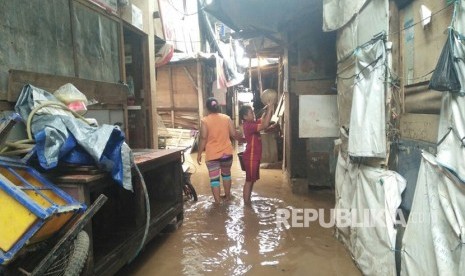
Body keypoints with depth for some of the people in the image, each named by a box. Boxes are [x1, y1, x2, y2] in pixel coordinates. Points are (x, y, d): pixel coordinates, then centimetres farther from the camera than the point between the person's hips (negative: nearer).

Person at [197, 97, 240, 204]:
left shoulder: (205, 120, -8)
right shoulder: (227, 118, 0)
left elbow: (203, 138, -12)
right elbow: (234, 134, 1)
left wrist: (199, 154, -4)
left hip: (212, 154, -3)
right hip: (226, 152, 3)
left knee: (214, 178, 4)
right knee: (226, 174, 23)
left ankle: (217, 202, 6)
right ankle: (227, 195, 37)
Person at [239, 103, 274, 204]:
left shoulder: (252, 123, 8)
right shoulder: (248, 125, -20)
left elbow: (263, 121, 16)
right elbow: (264, 125, -29)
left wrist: (267, 111, -1)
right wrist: (269, 110, -22)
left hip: (254, 156, 10)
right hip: (250, 157, -10)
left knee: (252, 179, 17)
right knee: (249, 180, -1)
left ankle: (248, 200, 27)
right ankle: (246, 202, 9)